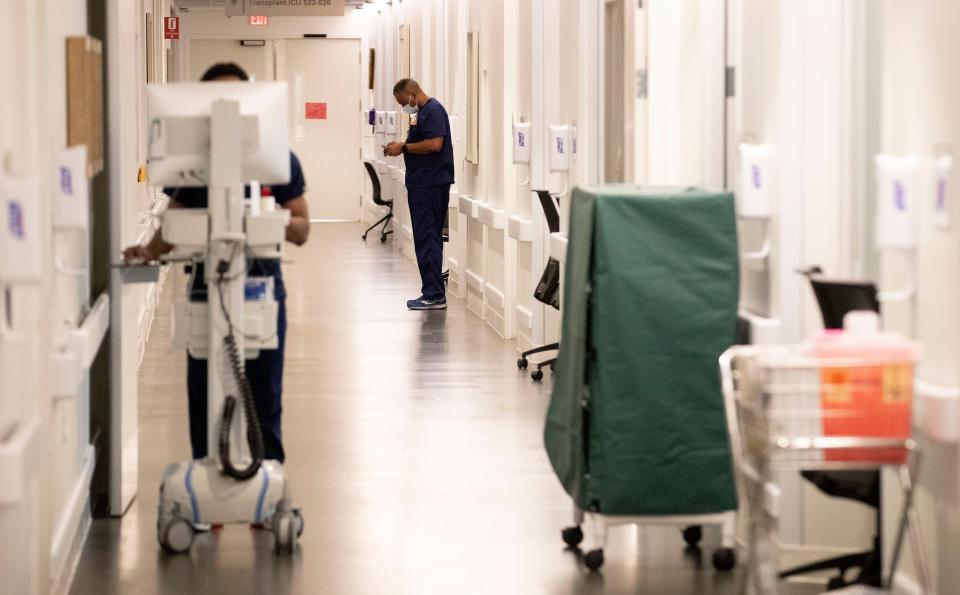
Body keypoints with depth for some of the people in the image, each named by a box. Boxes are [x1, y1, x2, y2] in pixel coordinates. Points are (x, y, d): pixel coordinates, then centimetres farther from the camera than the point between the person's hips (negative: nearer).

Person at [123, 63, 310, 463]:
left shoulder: (279, 160, 1)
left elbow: (301, 230, 1)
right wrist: (149, 252, -11)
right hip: (207, 289, 1)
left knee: (264, 396, 2)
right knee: (205, 396, 3)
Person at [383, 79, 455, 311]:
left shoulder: (433, 111, -13)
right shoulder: (423, 111, 18)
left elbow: (435, 144, -23)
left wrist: (404, 148, -14)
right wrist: (400, 148, 7)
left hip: (430, 184, -11)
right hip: (423, 184, 11)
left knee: (427, 239, -10)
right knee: (428, 239, 12)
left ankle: (434, 296, -9)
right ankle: (434, 294, 16)